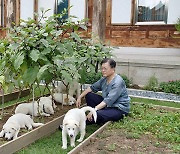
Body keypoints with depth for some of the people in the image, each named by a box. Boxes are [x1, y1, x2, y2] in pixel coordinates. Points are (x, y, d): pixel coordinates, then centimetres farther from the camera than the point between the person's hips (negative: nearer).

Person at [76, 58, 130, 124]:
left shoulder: (118, 82, -24)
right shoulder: (104, 79, 2)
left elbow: (108, 100, -31)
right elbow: (92, 87, 11)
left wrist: (94, 110, -37)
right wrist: (80, 97, 3)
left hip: (119, 109, -9)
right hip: (107, 105, 9)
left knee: (97, 114, -33)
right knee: (89, 95, 0)